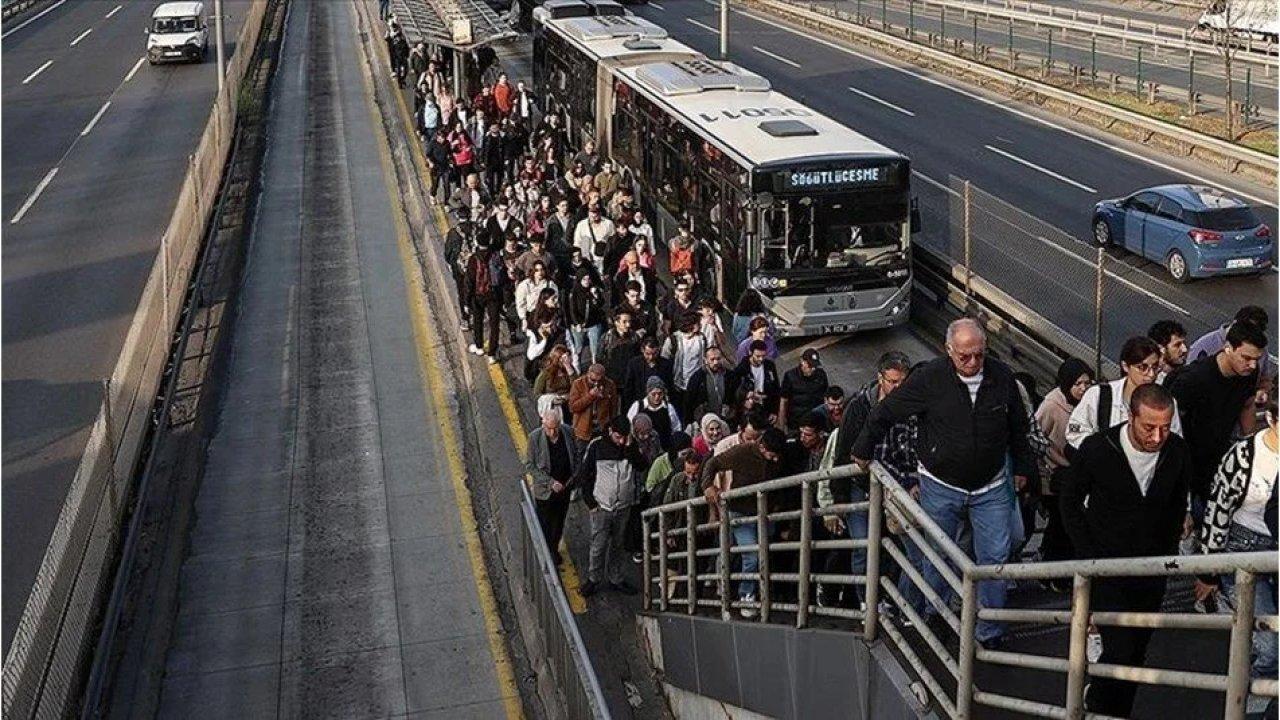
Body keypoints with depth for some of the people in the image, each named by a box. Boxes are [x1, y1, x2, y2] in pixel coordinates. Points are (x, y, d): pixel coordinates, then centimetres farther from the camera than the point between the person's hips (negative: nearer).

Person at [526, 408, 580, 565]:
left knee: (558, 523, 21)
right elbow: (530, 465, -14)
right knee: (544, 525, 8)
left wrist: (573, 478, -7)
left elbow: (576, 457, 5)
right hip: (544, 490, -3)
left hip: (564, 488, 3)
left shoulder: (568, 434, -12)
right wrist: (550, 482, -20)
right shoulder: (535, 437, -20)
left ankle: (554, 550, 42)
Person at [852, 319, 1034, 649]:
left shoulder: (1002, 377, -7)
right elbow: (886, 412, -3)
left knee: (995, 558, 0)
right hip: (941, 487, -2)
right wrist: (864, 450, 6)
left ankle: (990, 632, 11)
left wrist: (1022, 467, 19)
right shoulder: (930, 378, -16)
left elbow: (1018, 426, 11)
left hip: (991, 488, 2)